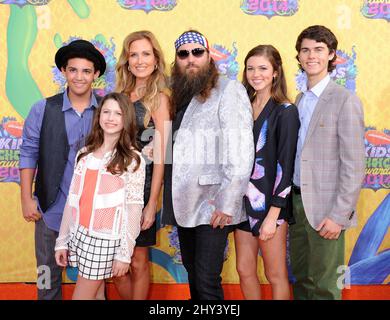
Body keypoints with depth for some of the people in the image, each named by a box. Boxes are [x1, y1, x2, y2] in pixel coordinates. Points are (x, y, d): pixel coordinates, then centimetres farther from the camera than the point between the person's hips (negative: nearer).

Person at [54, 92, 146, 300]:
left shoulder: (132, 160, -6)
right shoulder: (84, 154, 8)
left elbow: (134, 208, -8)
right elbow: (73, 198, 10)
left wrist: (124, 253, -12)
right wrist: (62, 241, 10)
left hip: (107, 239, -4)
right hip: (79, 235, 5)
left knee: (81, 296, 0)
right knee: (96, 291, 14)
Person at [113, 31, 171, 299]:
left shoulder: (159, 98, -6)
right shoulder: (121, 94, 10)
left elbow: (160, 155, -10)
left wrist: (152, 203, -13)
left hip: (142, 185, -5)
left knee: (137, 262, 8)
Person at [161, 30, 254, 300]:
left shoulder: (228, 90, -7)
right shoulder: (180, 96, 15)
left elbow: (241, 151, -15)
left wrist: (227, 204, -18)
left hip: (213, 206, -7)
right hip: (184, 205, 7)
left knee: (207, 281, -6)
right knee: (193, 274, 16)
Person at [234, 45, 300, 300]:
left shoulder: (285, 111, -8)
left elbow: (285, 165, -13)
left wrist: (273, 214, -16)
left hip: (270, 202, -5)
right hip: (244, 200, 6)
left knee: (275, 275, 7)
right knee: (244, 270, 13)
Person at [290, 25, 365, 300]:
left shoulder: (345, 100, -10)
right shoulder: (300, 99, 12)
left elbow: (354, 165, -14)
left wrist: (339, 216, -17)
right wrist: (290, 200, 6)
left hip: (324, 208, -6)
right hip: (297, 201, 6)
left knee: (323, 286, 5)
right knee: (300, 278, 17)